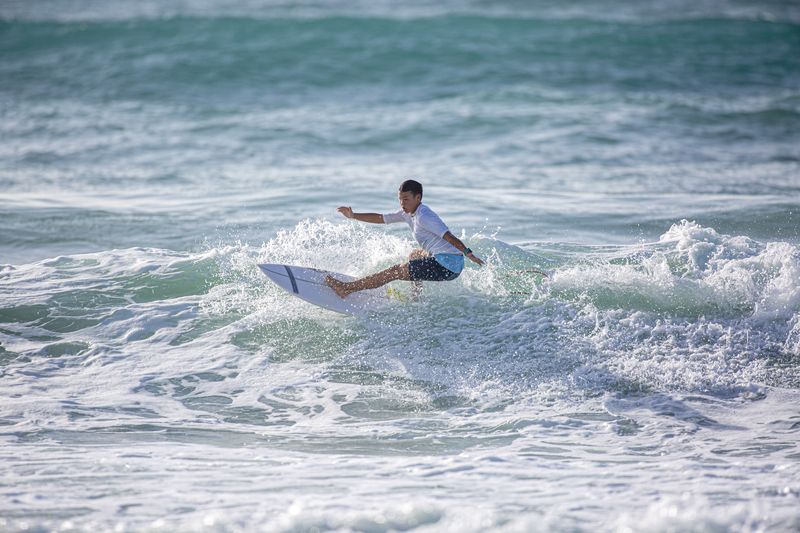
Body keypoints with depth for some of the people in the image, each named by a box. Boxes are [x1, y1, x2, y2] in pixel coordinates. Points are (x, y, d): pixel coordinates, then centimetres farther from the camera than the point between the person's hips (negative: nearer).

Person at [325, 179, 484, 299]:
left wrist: (468, 253, -34)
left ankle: (346, 288, -4)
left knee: (396, 271, -7)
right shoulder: (408, 213, 15)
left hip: (448, 265, -10)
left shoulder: (423, 217, -15)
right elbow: (381, 219, 21)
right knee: (414, 256, 38)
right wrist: (353, 216, 15)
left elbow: (448, 236, -24)